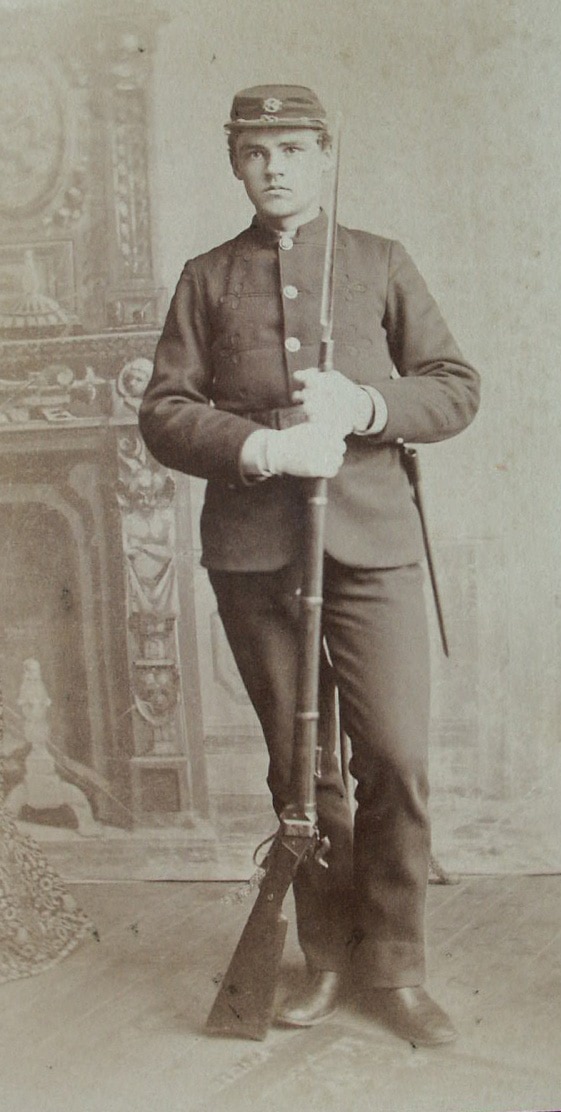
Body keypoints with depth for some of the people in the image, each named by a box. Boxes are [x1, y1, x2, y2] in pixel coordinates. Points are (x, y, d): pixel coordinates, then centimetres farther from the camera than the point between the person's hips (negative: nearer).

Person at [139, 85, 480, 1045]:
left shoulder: (381, 263, 14)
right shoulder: (207, 278, 14)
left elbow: (456, 388, 9)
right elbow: (164, 413, 5)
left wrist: (364, 405, -10)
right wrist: (259, 447, -13)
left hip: (371, 542, 0)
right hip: (252, 551, 1)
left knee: (397, 758, -6)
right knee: (298, 769, 8)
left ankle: (393, 967, 14)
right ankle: (328, 957, 25)